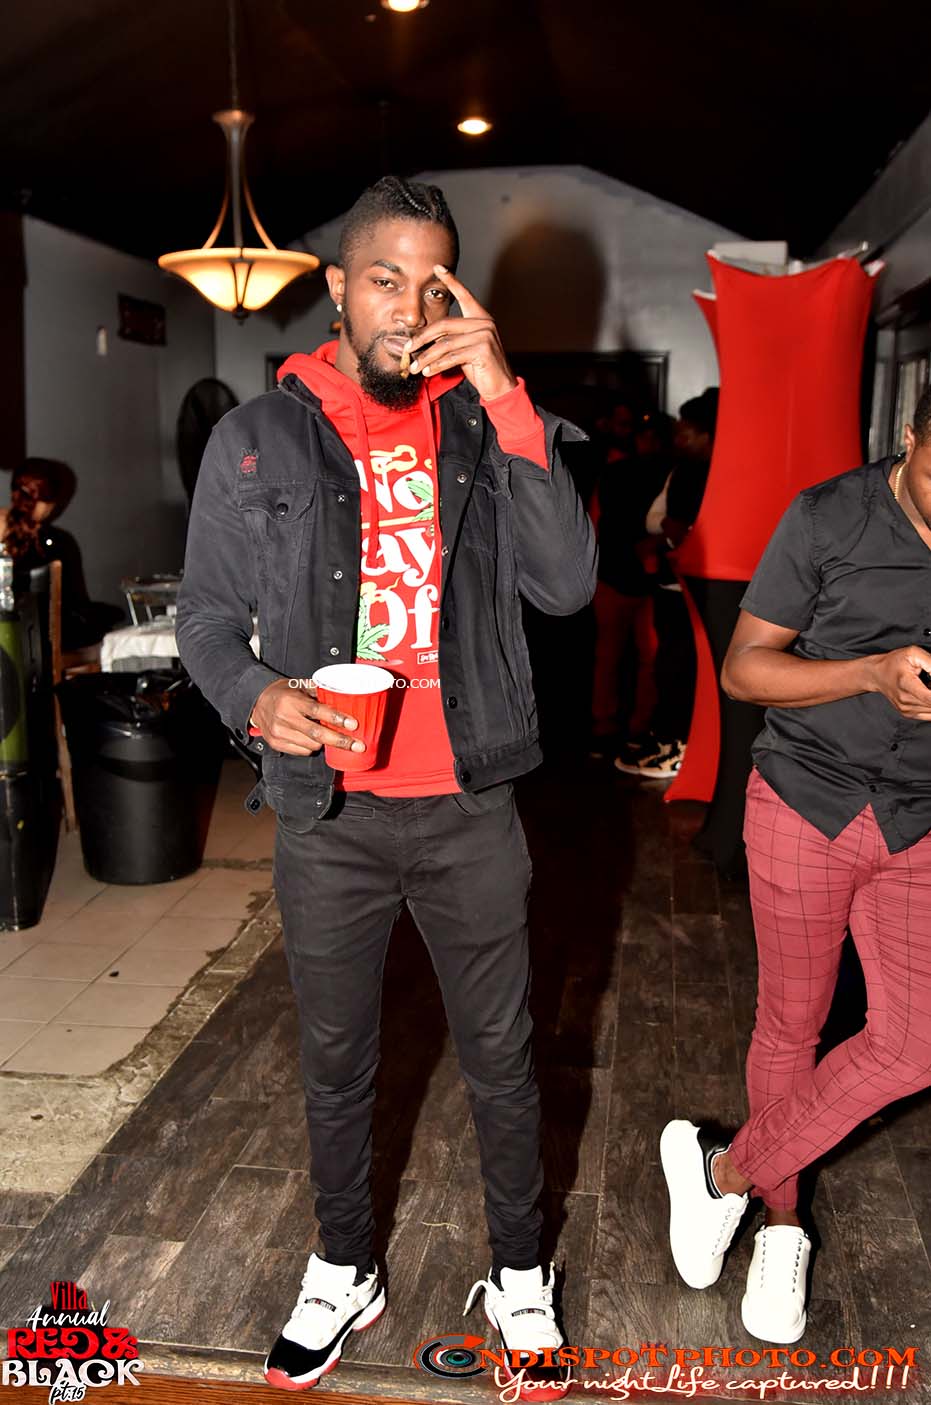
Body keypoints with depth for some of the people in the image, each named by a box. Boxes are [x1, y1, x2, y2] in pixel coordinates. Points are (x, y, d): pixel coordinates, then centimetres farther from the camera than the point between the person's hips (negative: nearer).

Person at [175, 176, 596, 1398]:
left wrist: (506, 398, -21)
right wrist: (256, 695, -19)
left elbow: (568, 586, -15)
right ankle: (343, 1271, 44)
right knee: (335, 1063, 18)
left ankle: (520, 1274, 41)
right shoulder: (257, 440, -3)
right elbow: (207, 620, 2)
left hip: (471, 808, 0)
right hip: (328, 817, 0)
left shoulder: (487, 426, -1)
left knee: (500, 1057, 16)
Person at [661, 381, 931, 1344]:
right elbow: (742, 669, -9)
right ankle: (780, 1221, 33)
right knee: (791, 1026, 10)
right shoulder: (829, 518, -12)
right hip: (807, 801, -2)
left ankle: (725, 1169, 17)